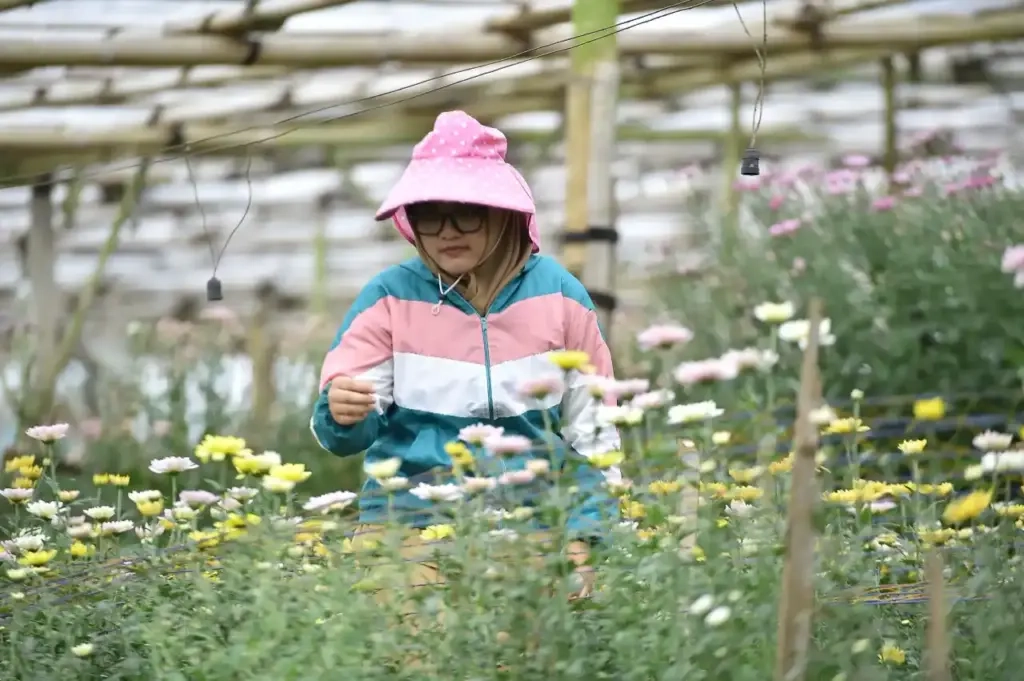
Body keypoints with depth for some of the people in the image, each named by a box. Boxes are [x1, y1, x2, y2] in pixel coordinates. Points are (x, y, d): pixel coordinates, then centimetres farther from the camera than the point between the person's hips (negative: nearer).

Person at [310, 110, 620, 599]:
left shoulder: (557, 294, 4)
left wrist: (580, 538, -1)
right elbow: (346, 431, -3)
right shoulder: (389, 298, 1)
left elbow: (592, 433, 10)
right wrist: (344, 417, -26)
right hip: (411, 517, -1)